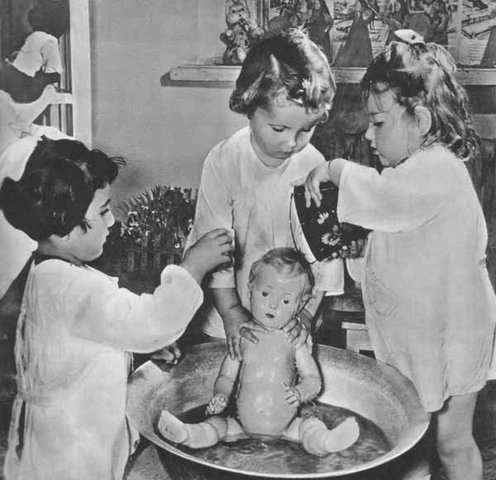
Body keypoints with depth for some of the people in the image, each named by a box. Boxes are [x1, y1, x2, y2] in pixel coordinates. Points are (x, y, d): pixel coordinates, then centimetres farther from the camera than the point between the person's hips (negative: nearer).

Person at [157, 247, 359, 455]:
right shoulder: (242, 337, 5)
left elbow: (313, 379, 0)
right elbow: (226, 376, 7)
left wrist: (299, 393, -24)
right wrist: (220, 395, -16)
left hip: (283, 426, -1)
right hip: (243, 423, 1)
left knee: (311, 426, -25)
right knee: (217, 422, -21)